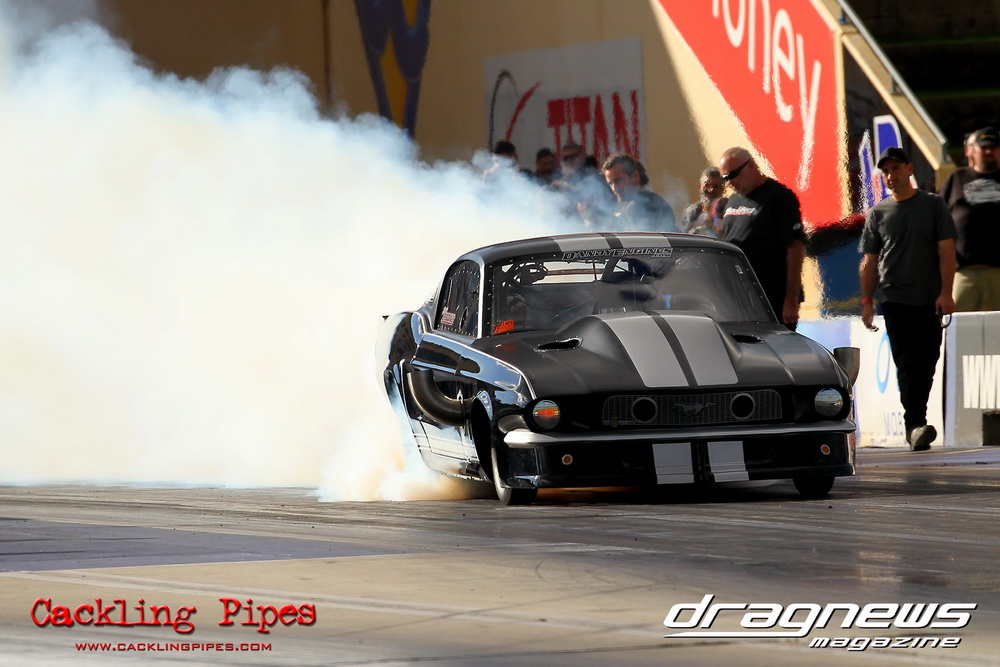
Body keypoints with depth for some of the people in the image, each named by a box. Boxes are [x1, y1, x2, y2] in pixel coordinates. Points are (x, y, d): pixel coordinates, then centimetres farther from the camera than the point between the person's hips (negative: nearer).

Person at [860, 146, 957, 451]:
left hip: (930, 300, 0)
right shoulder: (878, 213, 9)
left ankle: (914, 425, 13)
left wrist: (945, 293, -9)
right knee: (907, 362, -12)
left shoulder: (933, 205, 5)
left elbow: (946, 251, 1)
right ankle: (915, 424, -21)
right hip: (895, 298, 0)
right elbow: (869, 261, 12)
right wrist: (867, 301, 4)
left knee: (926, 363, 3)